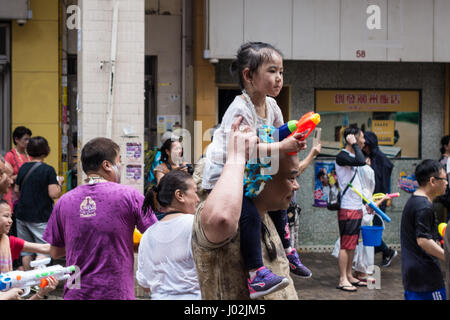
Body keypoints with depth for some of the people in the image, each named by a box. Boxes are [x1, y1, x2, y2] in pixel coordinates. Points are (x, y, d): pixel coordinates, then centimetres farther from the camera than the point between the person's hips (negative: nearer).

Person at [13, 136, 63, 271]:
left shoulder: (23, 168, 5)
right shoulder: (48, 170, -11)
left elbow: (16, 190, 13)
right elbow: (54, 194, -16)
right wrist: (59, 184, 2)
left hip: (22, 214, 5)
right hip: (40, 217, -5)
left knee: (26, 251, 13)